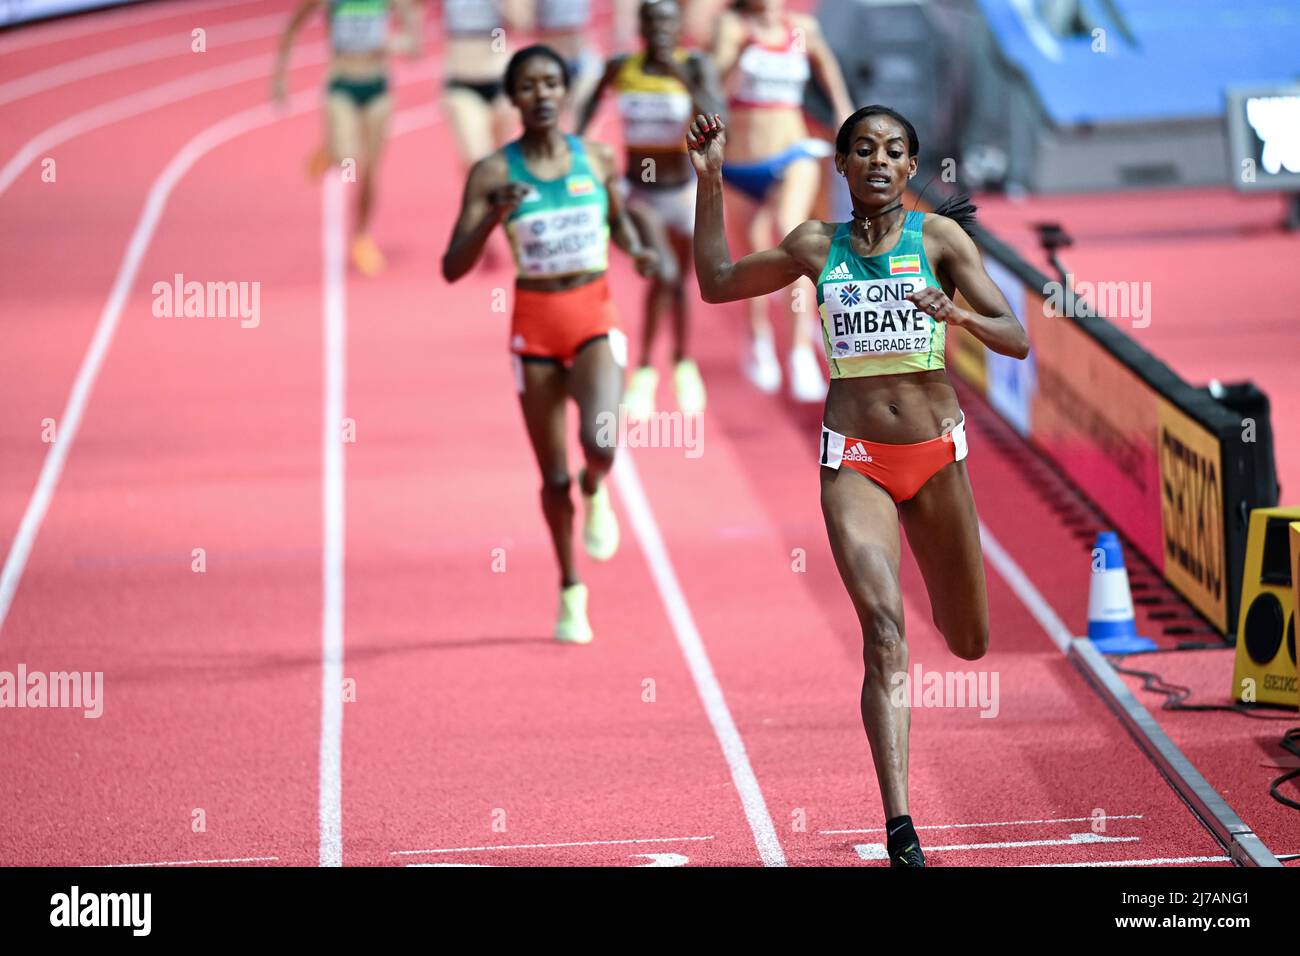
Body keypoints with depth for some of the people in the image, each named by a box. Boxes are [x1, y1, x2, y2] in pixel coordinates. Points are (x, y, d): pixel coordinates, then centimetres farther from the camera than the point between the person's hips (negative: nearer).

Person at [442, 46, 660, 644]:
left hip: (595, 320, 0)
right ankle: (570, 593, 29)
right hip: (535, 325, 0)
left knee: (600, 443, -25)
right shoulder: (492, 174, -7)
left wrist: (638, 251, -1)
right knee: (553, 475, 7)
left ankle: (595, 491, 14)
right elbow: (453, 269, -10)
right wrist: (493, 214, -25)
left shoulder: (597, 160, 0)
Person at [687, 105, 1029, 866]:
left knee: (970, 644, 14)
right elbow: (718, 283, 18)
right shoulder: (817, 245, 5)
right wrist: (710, 182, 11)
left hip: (936, 453, 1)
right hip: (854, 460, -1)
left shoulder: (939, 236, -1)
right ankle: (901, 829, -24)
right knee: (884, 632, -18)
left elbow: (1016, 340, -5)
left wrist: (956, 314, -25)